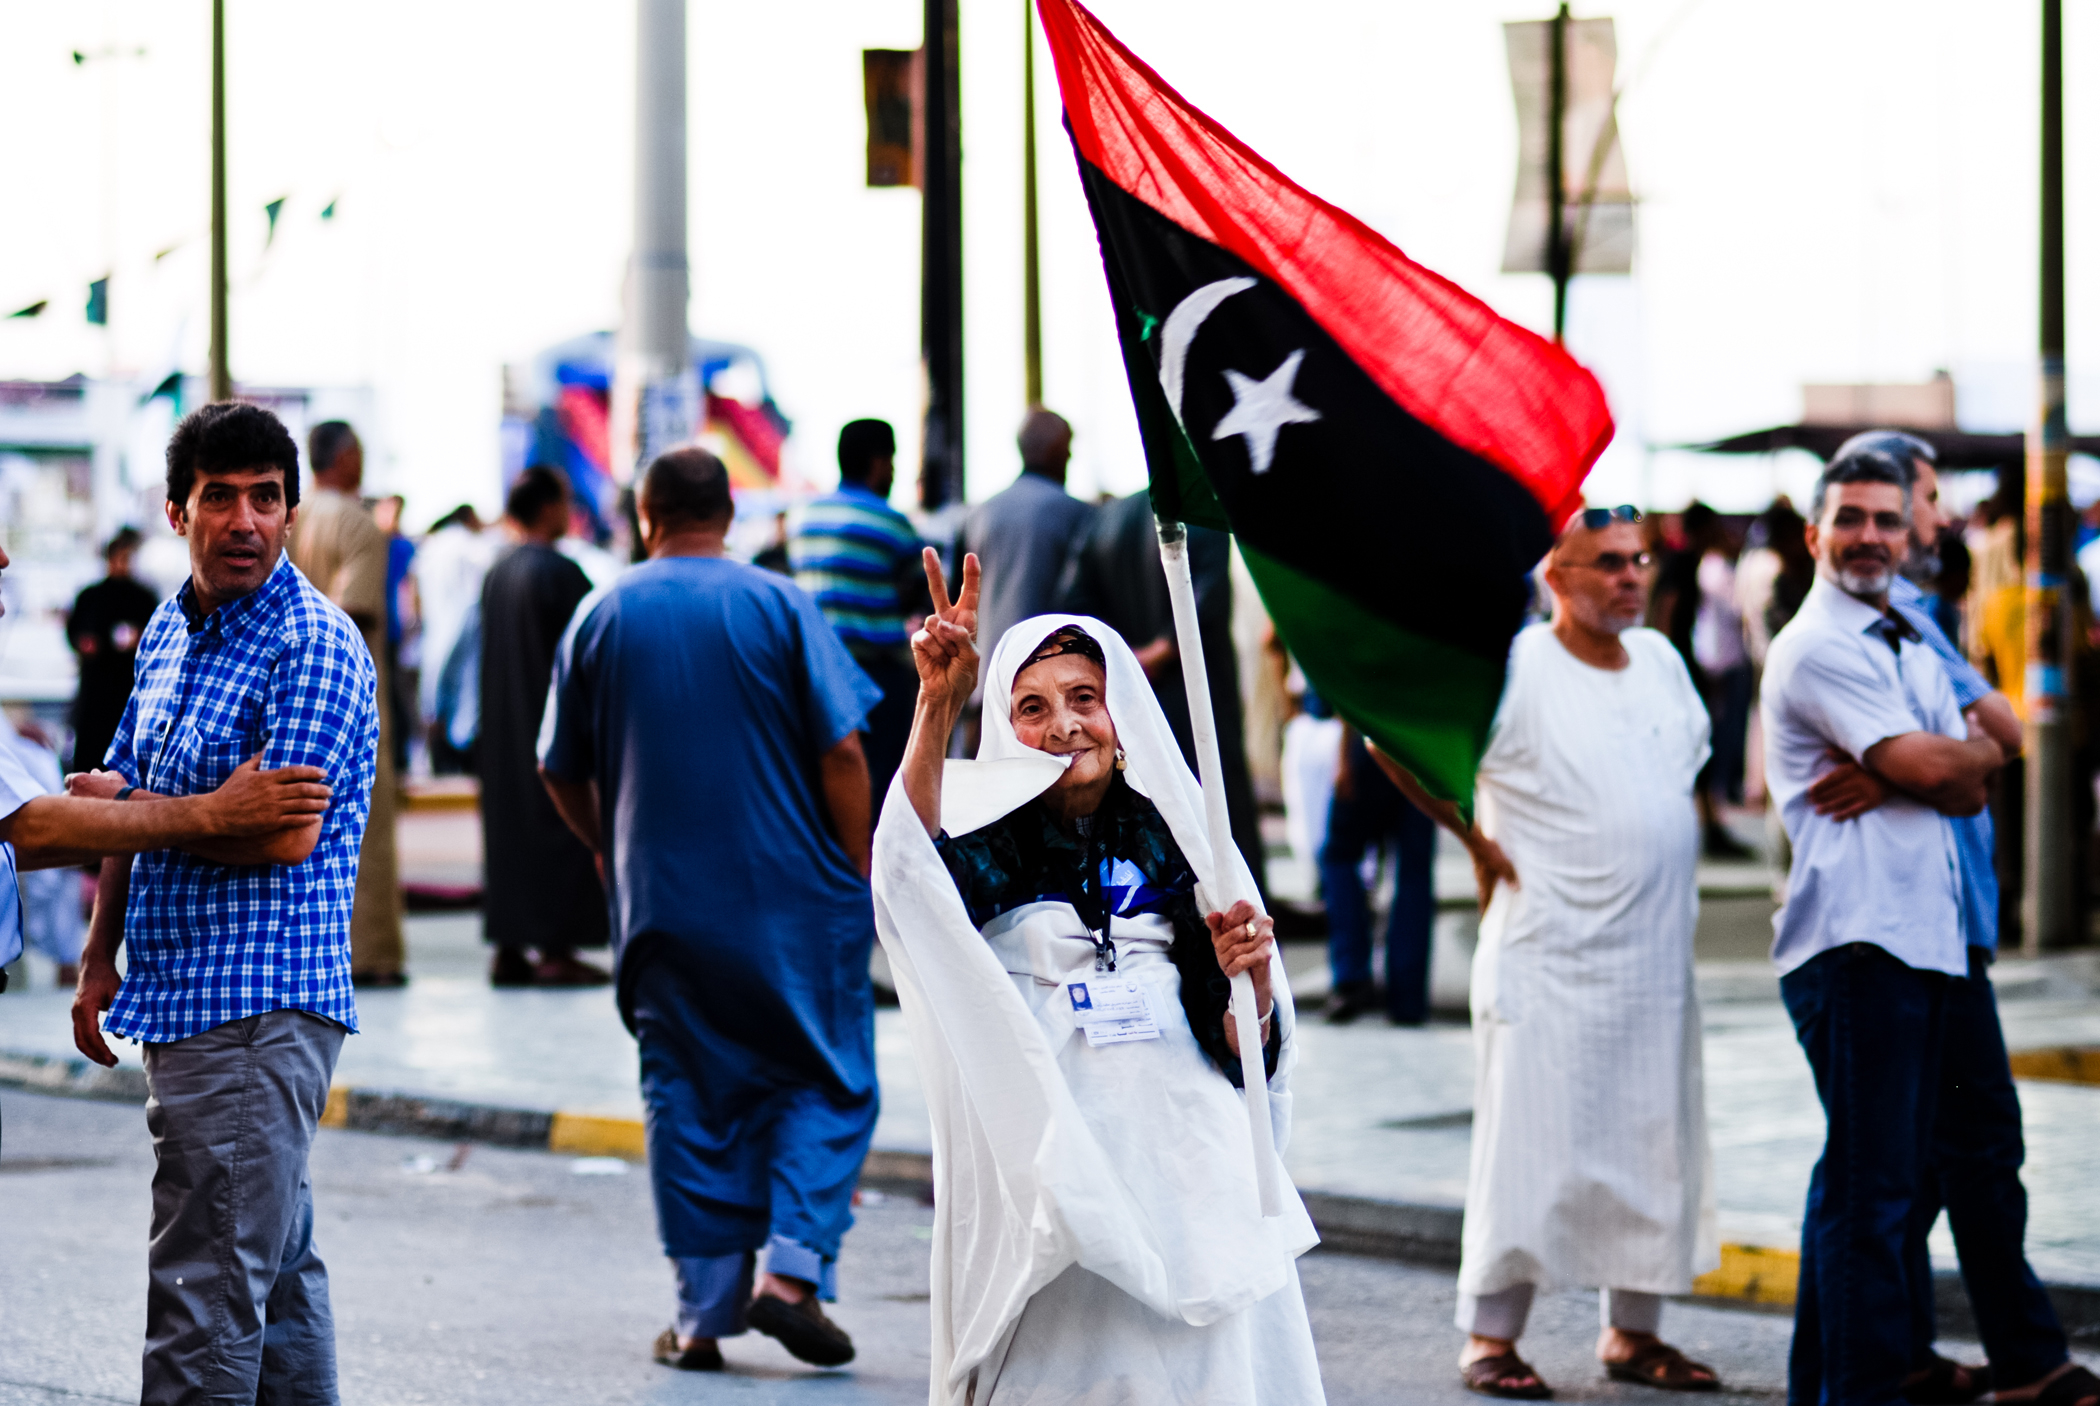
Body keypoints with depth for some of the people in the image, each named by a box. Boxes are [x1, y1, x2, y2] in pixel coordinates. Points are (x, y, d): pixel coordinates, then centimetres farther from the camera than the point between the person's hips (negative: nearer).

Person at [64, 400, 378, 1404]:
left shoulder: (313, 646, -12)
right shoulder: (170, 631, 15)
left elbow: (286, 832, -20)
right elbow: (131, 801, 23)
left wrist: (121, 805, -8)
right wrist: (100, 961, 16)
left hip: (257, 1009, -9)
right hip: (184, 1004, 9)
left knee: (202, 1297, -11)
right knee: (276, 1277, 14)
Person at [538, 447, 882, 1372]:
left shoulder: (601, 619, 2)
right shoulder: (778, 605, -5)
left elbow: (562, 772, 9)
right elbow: (841, 751, -9)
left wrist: (611, 850, 27)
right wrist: (858, 872, 1)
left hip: (662, 905, 2)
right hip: (794, 898, -2)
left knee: (687, 1097, 9)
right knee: (824, 1084, 8)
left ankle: (703, 1312, 7)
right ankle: (793, 1269, -8)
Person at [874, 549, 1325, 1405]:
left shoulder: (1177, 844, 9)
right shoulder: (990, 843, 2)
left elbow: (1244, 1056, 9)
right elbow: (906, 865, -24)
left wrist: (1251, 981, -14)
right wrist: (937, 704, -38)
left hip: (1187, 1170, 2)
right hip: (1047, 1178, -2)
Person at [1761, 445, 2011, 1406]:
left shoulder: (1915, 653, 22)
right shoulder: (1816, 649, -6)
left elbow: (1966, 792, 9)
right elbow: (1929, 766, -15)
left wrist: (1885, 776, -10)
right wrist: (1985, 747, 6)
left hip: (1922, 933, 9)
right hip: (1854, 938, -9)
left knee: (1864, 1176, 12)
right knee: (1873, 1182, -9)